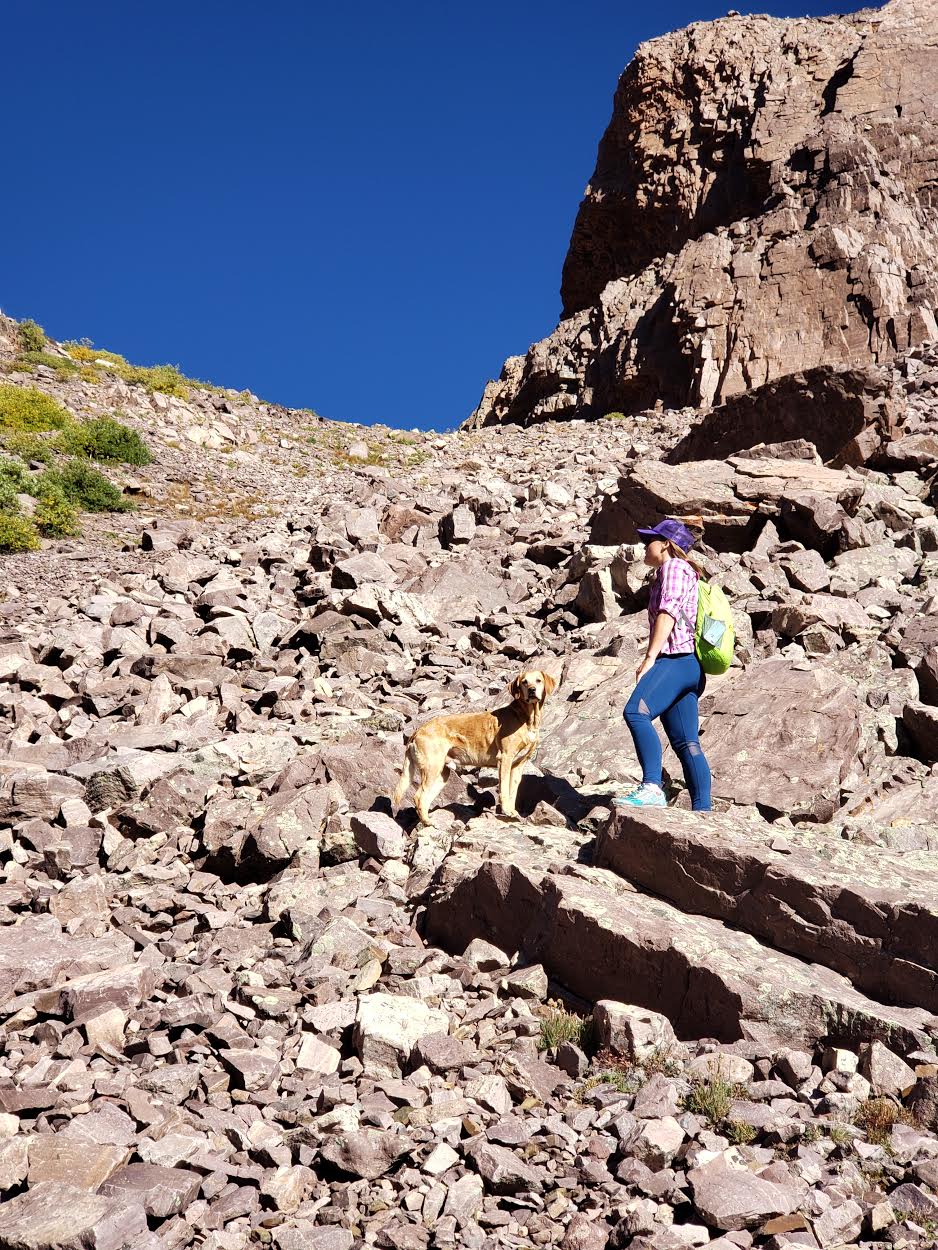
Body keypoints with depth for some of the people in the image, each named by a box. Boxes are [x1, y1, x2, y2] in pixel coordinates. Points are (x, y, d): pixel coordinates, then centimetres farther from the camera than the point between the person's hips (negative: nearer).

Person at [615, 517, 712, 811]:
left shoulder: (673, 567, 1)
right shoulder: (676, 572, 31)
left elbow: (668, 612, -13)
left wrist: (650, 658, -19)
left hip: (675, 659, -11)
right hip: (687, 665, 11)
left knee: (635, 712, -28)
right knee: (686, 742, 4)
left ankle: (652, 787, -39)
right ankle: (702, 810, -1)